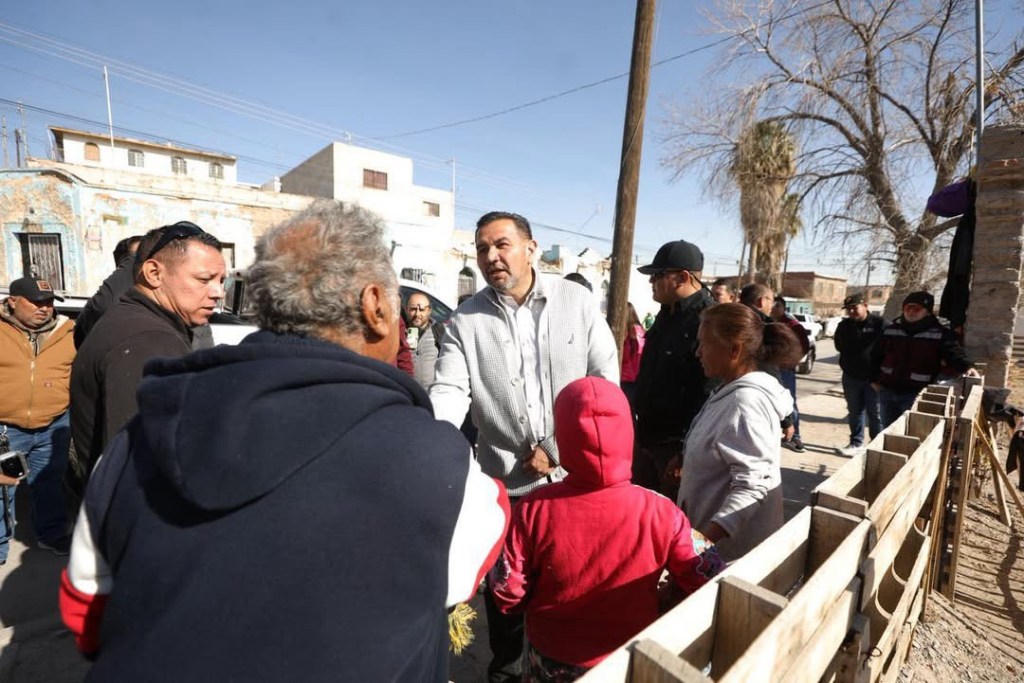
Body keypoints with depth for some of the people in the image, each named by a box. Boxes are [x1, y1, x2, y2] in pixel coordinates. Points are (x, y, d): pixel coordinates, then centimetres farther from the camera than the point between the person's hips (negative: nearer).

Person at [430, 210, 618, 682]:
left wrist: (558, 449, -10)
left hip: (574, 476, 1)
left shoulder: (577, 301, -5)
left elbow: (606, 380, -6)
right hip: (504, 482, 0)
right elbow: (448, 392, -13)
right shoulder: (465, 321, -5)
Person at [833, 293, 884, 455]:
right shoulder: (844, 325, 6)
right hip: (851, 376, 4)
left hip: (874, 377, -4)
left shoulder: (879, 323, -9)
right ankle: (856, 443, 24)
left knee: (875, 413, 5)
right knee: (854, 412, 13)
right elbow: (839, 347, 12)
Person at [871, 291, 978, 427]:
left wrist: (967, 366, -39)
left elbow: (954, 352, -18)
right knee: (887, 430, 16)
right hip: (887, 390, 4)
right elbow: (877, 356, 14)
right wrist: (874, 379, 11)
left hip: (916, 394, -4)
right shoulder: (890, 329, 7)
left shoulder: (940, 334, -3)